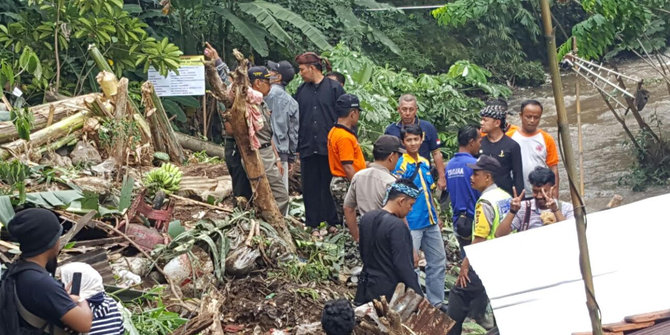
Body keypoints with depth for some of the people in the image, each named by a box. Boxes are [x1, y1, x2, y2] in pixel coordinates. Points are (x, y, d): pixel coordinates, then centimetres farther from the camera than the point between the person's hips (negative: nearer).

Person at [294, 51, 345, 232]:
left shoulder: (334, 88, -1)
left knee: (329, 186, 3)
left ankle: (333, 222, 13)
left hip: (329, 147, -4)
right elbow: (295, 120, 12)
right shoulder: (302, 90, 11)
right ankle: (312, 223, 13)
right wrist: (297, 146, 6)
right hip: (307, 148, 4)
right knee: (309, 187, 5)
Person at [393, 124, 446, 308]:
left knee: (438, 261, 14)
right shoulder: (401, 165, -12)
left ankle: (436, 302, 26)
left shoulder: (425, 162, 10)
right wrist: (403, 223, -20)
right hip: (412, 224, -8)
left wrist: (436, 217, 17)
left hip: (430, 222, 8)